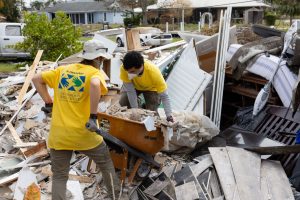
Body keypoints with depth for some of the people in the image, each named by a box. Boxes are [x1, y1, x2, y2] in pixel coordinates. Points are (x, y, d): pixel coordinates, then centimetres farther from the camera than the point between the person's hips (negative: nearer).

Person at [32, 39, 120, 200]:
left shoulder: (62, 70, 10)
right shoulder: (95, 73, -7)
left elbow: (36, 79, 14)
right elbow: (95, 85, -31)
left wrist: (48, 103, 15)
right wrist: (93, 116, -25)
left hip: (58, 134, 4)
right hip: (83, 133, -3)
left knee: (59, 176, 18)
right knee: (106, 164, 23)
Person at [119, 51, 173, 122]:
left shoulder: (153, 72, -39)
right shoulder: (124, 69, -37)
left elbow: (164, 96, -33)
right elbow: (130, 90, -28)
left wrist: (169, 116, -39)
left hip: (151, 88, -1)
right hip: (134, 86, 2)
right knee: (123, 103, -21)